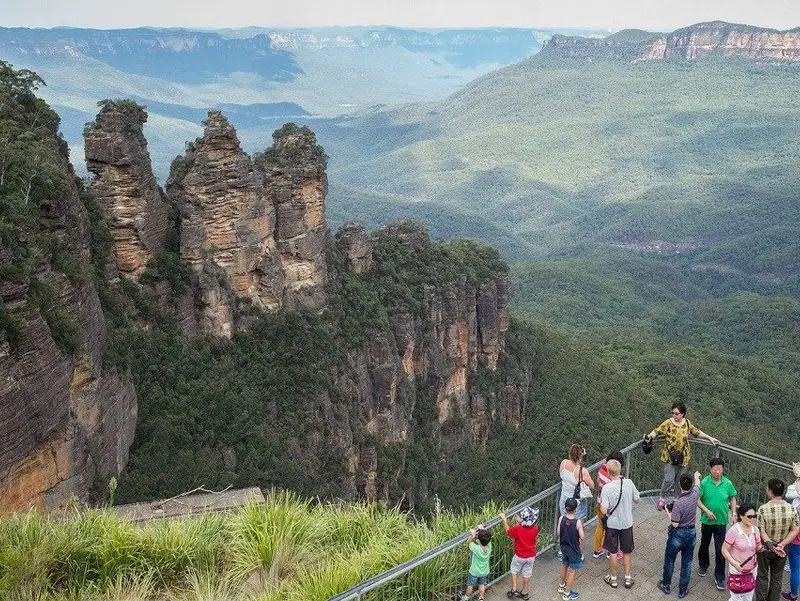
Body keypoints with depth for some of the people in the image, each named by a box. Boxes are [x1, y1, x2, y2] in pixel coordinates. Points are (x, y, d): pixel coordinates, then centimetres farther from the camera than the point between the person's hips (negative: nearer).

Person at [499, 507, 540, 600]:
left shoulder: (517, 528, -27)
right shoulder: (535, 529, -17)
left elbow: (508, 531, -7)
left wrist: (504, 519, 3)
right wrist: (520, 522, 8)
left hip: (519, 556, -3)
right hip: (531, 556, 3)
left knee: (514, 571, 22)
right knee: (527, 574, 19)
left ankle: (514, 590, 22)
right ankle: (524, 593, 31)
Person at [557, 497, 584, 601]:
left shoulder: (561, 518, -15)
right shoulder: (578, 522, -26)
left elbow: (558, 534, -5)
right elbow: (582, 538, -19)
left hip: (564, 547, 5)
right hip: (574, 550, -5)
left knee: (564, 565, 27)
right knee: (572, 571, 11)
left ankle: (562, 586, 45)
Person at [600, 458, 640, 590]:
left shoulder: (607, 488, -24)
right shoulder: (629, 483, -15)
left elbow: (604, 510, -25)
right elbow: (637, 500, 0)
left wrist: (601, 502, -5)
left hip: (612, 524, -2)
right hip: (627, 523, 2)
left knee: (613, 552, 15)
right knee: (626, 552, 20)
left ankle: (613, 578, 29)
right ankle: (628, 578, 29)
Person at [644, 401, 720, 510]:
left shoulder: (687, 423, 3)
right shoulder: (668, 423, -9)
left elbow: (697, 432, 17)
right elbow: (657, 431, -15)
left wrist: (710, 438, 18)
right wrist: (650, 436, -35)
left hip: (682, 457, 4)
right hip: (669, 456, -4)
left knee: (679, 480, 11)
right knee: (669, 479, -9)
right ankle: (662, 499, 7)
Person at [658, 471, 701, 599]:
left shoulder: (678, 503, -28)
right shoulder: (694, 494, -12)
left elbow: (675, 524, -23)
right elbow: (697, 485, 14)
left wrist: (669, 513, -6)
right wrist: (696, 477, 34)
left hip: (678, 534, -5)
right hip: (691, 533, 5)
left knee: (669, 560, 15)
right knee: (687, 562, 14)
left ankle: (666, 585, 30)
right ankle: (683, 590, 23)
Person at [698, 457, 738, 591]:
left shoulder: (727, 483, -10)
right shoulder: (704, 483, -15)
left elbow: (732, 498, 5)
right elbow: (697, 499, -9)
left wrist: (733, 513, -3)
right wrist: (707, 511, -20)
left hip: (721, 521, 0)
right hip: (707, 520, 0)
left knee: (720, 550, 0)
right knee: (704, 544, 21)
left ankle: (719, 578, 12)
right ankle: (703, 565, 47)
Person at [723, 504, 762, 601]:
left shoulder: (755, 529, -3)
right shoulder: (733, 530, -19)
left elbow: (758, 548, 8)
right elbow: (724, 550, -15)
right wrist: (734, 563, -27)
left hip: (752, 570, 5)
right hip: (737, 570, -5)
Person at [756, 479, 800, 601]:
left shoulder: (763, 509, -22)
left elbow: (761, 532, -22)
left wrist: (771, 545, -20)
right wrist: (781, 545, -15)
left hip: (765, 548, -2)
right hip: (782, 550, 2)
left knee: (763, 576, 15)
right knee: (777, 577, 19)